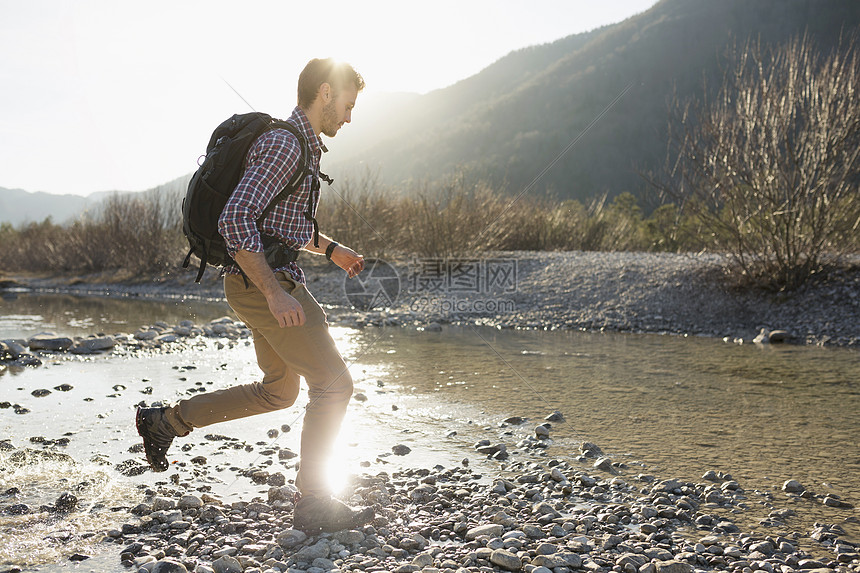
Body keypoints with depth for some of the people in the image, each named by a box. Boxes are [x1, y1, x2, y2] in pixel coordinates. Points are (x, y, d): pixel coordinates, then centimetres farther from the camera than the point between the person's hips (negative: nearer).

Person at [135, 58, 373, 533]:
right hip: (264, 283, -10)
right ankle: (314, 503, 4)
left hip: (269, 283, 10)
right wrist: (275, 294, -26)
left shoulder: (303, 146, 16)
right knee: (333, 383, -5)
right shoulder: (282, 145, -16)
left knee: (278, 392, 19)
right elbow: (235, 221, -26)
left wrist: (331, 249, 21)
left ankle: (165, 421, 26)